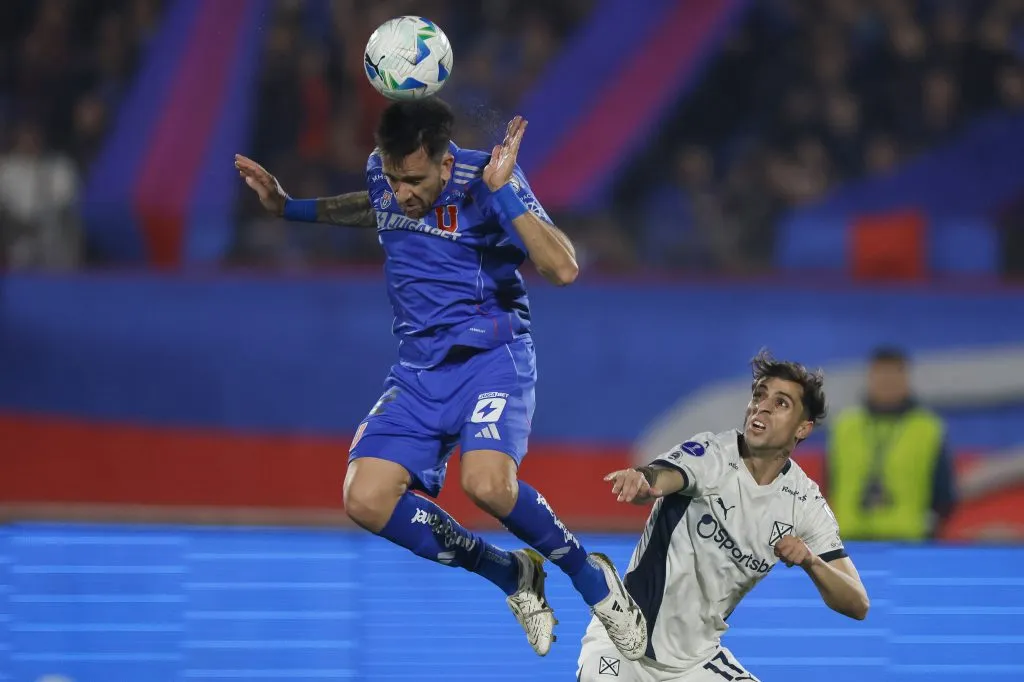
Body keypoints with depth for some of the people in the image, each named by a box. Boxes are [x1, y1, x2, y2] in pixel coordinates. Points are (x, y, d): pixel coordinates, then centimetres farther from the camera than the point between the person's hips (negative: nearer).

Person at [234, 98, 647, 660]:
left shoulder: (486, 180, -17)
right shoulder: (382, 171, 0)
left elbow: (563, 269, -25)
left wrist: (503, 192, -31)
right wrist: (292, 208, 20)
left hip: (491, 356, -6)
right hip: (420, 366, 6)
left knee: (485, 483, -32)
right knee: (367, 502, -13)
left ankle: (590, 577, -4)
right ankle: (514, 577, 7)